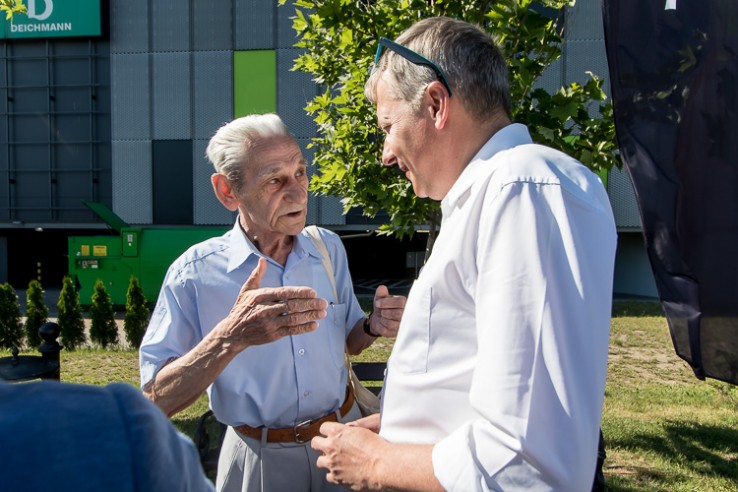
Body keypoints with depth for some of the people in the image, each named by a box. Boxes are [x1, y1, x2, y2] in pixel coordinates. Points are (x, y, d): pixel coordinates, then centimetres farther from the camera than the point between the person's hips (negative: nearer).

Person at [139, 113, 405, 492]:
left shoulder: (328, 248, -3)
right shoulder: (195, 273, -17)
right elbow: (156, 400, -21)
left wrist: (373, 326, -14)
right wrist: (231, 337, -37)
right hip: (259, 460, -3)